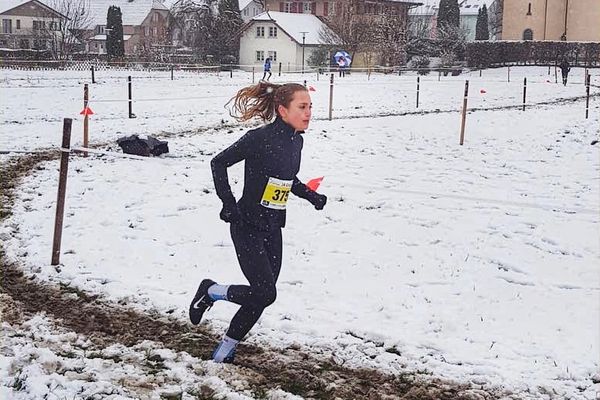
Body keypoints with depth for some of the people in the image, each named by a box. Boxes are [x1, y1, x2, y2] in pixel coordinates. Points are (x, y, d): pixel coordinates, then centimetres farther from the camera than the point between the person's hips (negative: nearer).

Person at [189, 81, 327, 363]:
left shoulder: (296, 140, 4)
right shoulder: (260, 139, -20)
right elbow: (219, 163, -13)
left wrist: (311, 196, 7)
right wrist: (229, 204, -18)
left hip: (273, 230, 8)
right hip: (247, 227, -8)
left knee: (261, 297, 8)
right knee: (265, 294, -13)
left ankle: (225, 349, 26)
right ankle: (211, 291, 13)